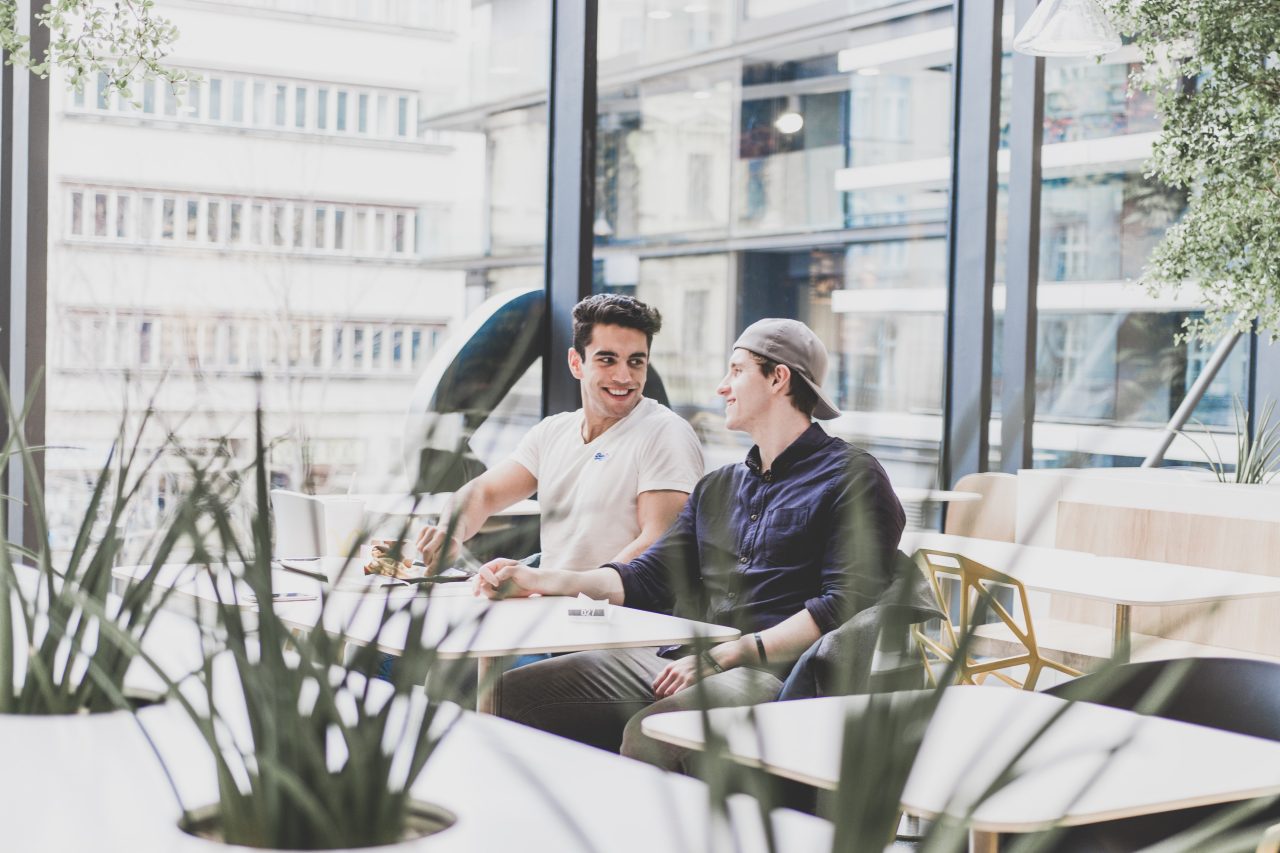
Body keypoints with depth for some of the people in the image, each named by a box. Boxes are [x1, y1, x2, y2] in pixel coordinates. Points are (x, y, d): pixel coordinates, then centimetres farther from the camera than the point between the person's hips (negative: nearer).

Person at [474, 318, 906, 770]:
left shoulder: (852, 477, 1)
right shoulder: (717, 487, 27)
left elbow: (847, 605, -10)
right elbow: (649, 577, 22)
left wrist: (726, 656, -16)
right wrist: (537, 580, 9)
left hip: (773, 671, -7)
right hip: (676, 662, 8)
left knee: (647, 734, -37)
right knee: (509, 695, -8)